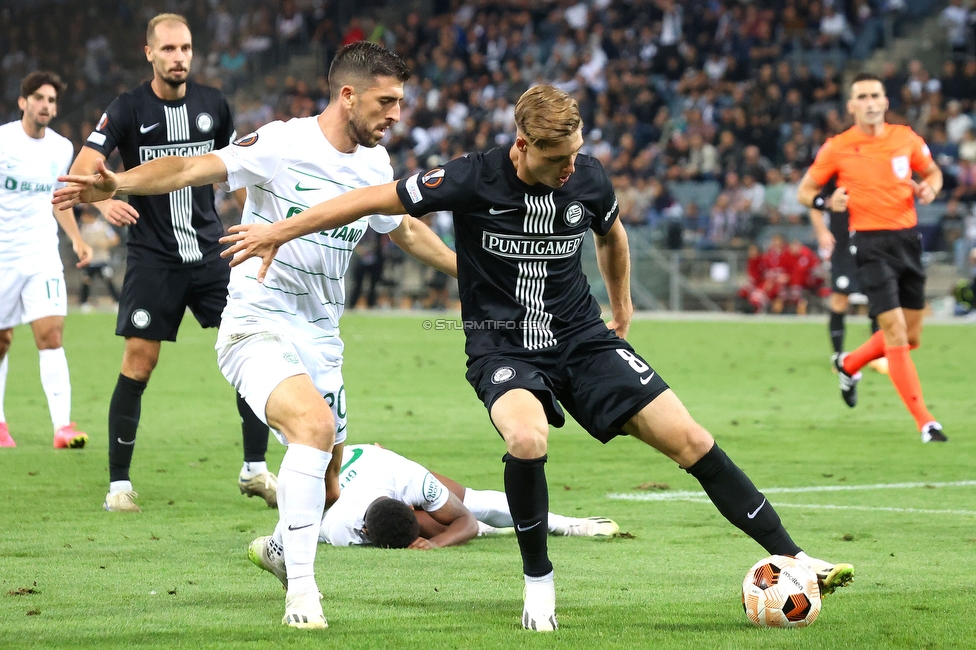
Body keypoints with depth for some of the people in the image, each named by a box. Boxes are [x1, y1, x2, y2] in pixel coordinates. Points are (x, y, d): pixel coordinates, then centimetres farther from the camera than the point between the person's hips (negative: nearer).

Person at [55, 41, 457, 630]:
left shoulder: (374, 165, 7)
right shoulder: (283, 145, -15)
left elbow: (407, 231, 26)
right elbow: (194, 168, -25)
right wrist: (120, 182, -41)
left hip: (320, 339, 7)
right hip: (258, 327, -7)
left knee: (327, 487, 12)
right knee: (315, 425, -32)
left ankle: (280, 548, 45)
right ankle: (301, 591, -26)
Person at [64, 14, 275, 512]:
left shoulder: (213, 105, 5)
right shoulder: (127, 110, -5)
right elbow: (82, 169, -13)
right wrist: (103, 201, -33)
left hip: (210, 251, 3)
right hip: (152, 258, -3)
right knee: (138, 362, -5)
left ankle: (254, 470, 5)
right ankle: (118, 484, 4)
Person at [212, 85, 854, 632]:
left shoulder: (588, 179, -8)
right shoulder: (475, 180, -19)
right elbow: (376, 198, -10)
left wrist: (621, 303, 30)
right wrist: (279, 232, -6)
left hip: (582, 338, 3)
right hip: (501, 346, -3)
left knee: (688, 438, -8)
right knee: (528, 438, -35)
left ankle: (792, 559, 0)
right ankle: (539, 582, -12)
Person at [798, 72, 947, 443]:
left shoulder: (906, 138, 4)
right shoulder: (837, 148, -4)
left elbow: (932, 171, 20)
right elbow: (804, 191, 5)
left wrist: (929, 187, -4)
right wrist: (826, 202, -16)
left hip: (908, 240, 4)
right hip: (870, 243, -4)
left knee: (911, 338, 10)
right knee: (895, 330, -15)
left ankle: (849, 365, 39)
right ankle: (925, 422, -12)